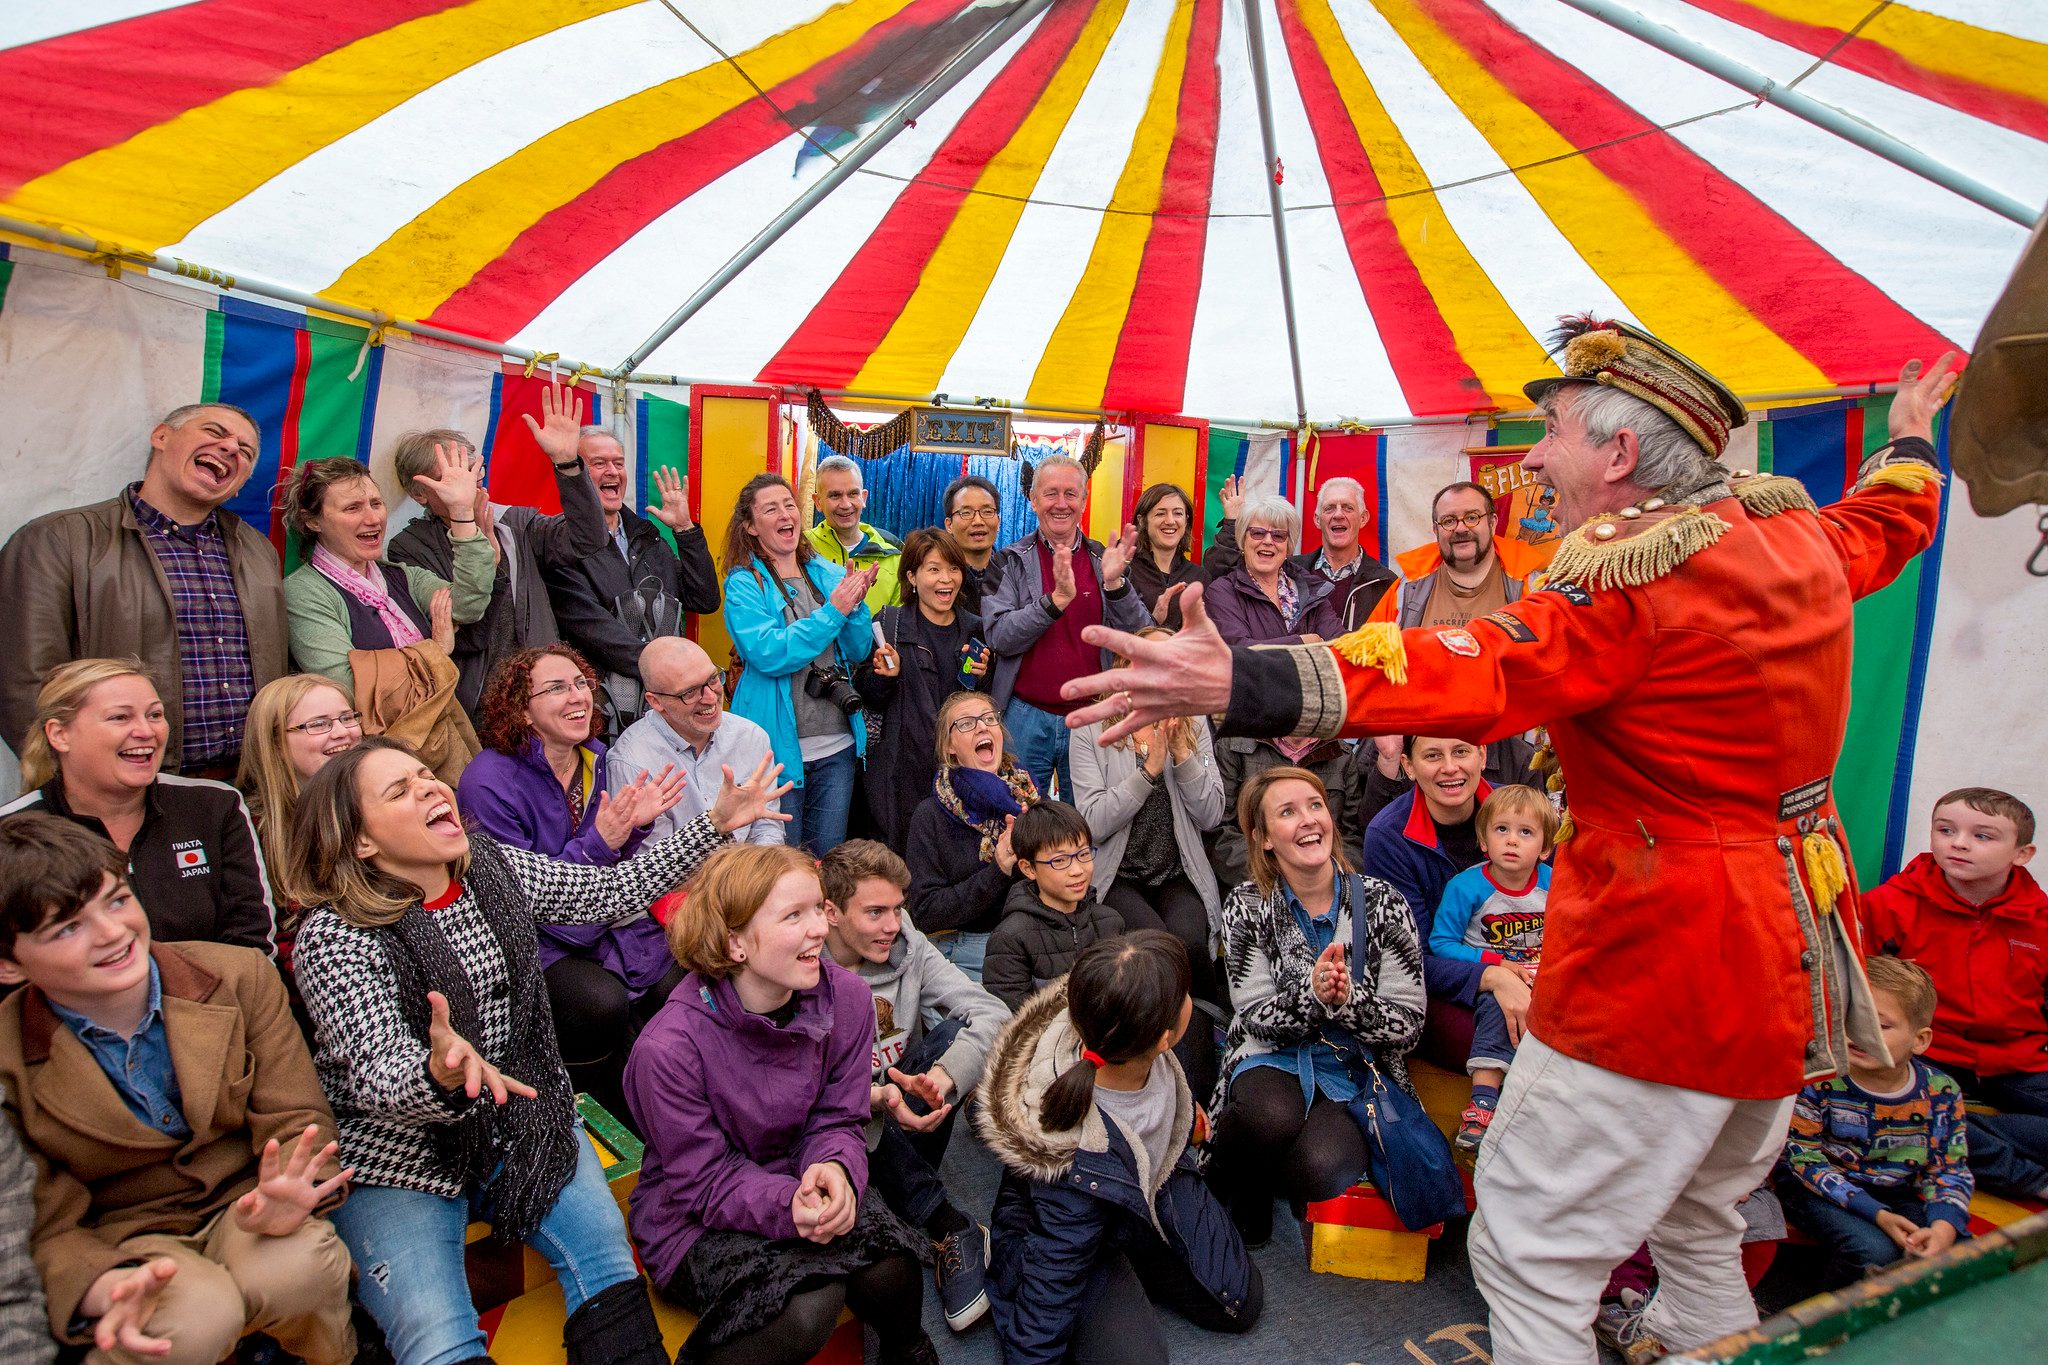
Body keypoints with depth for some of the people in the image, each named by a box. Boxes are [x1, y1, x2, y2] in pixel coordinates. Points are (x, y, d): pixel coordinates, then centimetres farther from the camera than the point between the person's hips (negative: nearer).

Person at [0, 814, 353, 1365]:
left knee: (296, 1266, -32)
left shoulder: (242, 975, -8)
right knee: (194, 1314, -33)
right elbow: (46, 1232, -7)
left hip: (242, 1203, 1)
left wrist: (286, 1197, -31)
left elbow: (296, 1118, -7)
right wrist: (104, 1289, -31)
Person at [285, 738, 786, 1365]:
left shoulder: (496, 868, 0)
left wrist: (716, 824, 0)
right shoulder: (332, 937, -17)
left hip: (522, 1121, 4)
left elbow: (611, 891, 6)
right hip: (399, 1158, -4)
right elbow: (374, 1076, -27)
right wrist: (441, 1073, -51)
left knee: (608, 1258, -16)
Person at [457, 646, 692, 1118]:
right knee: (601, 1000, -31)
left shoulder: (594, 758, 2)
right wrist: (598, 844, -28)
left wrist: (633, 825, -11)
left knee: (678, 984, -17)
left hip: (601, 920, 6)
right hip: (531, 942, -6)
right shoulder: (489, 782, -18)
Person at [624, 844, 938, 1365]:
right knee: (807, 1306, -29)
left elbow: (838, 1121, -5)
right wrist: (787, 1206, -34)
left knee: (888, 1275, -21)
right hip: (697, 1219, -4)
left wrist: (835, 1170, -28)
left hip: (803, 1183, 4)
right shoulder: (670, 1047, -26)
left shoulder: (846, 998, -12)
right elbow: (702, 1183, -18)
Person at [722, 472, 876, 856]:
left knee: (829, 859, 13)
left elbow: (859, 651, 5)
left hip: (838, 743, 4)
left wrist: (855, 604, -12)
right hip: (780, 744, -4)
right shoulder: (744, 583, -5)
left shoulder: (828, 574, 8)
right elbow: (768, 655, -18)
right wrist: (832, 611, -19)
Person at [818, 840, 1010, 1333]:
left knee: (961, 1029, -22)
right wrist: (877, 1099, -44)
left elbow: (992, 1011, -19)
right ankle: (951, 1229, -21)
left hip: (904, 1093, 4)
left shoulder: (907, 947, -8)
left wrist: (946, 1073, -39)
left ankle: (911, 1192, -14)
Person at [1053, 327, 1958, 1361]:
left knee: (1529, 1252, 3)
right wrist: (1910, 440, 53)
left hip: (1663, 965, -10)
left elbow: (1463, 676, -37)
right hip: (1790, 958, 10)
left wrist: (1235, 683, -47)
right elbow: (1886, 525, 29)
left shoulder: (1629, 582, -22)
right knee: (1697, 1224, 28)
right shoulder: (1797, 532, 6)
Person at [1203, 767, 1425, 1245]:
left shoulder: (1380, 902, -4)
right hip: (1273, 1057, 0)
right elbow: (1256, 1017, -5)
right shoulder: (1247, 907, -3)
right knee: (1271, 1117, -36)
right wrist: (1312, 994, -26)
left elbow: (1409, 1023, -4)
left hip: (1357, 1068, 0)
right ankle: (1232, 1177, -1)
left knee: (1319, 1170, -31)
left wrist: (1347, 1000, -25)